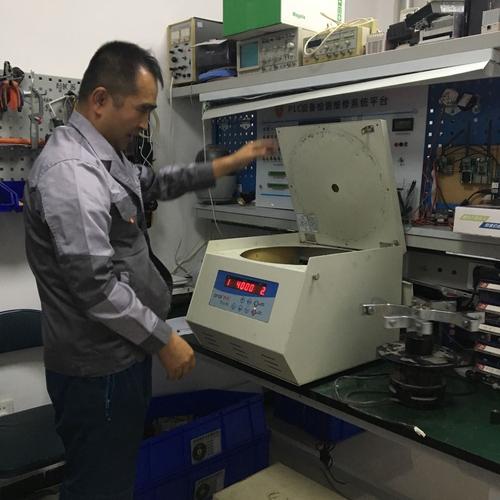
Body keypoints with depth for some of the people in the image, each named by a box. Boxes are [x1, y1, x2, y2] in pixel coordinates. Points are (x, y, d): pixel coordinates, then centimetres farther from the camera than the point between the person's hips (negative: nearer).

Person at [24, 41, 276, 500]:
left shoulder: (101, 157, 9)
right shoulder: (71, 171, -23)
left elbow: (153, 183, 25)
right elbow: (95, 285, -27)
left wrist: (229, 164, 22)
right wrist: (164, 340, -18)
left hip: (116, 357, 10)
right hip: (98, 369, -10)